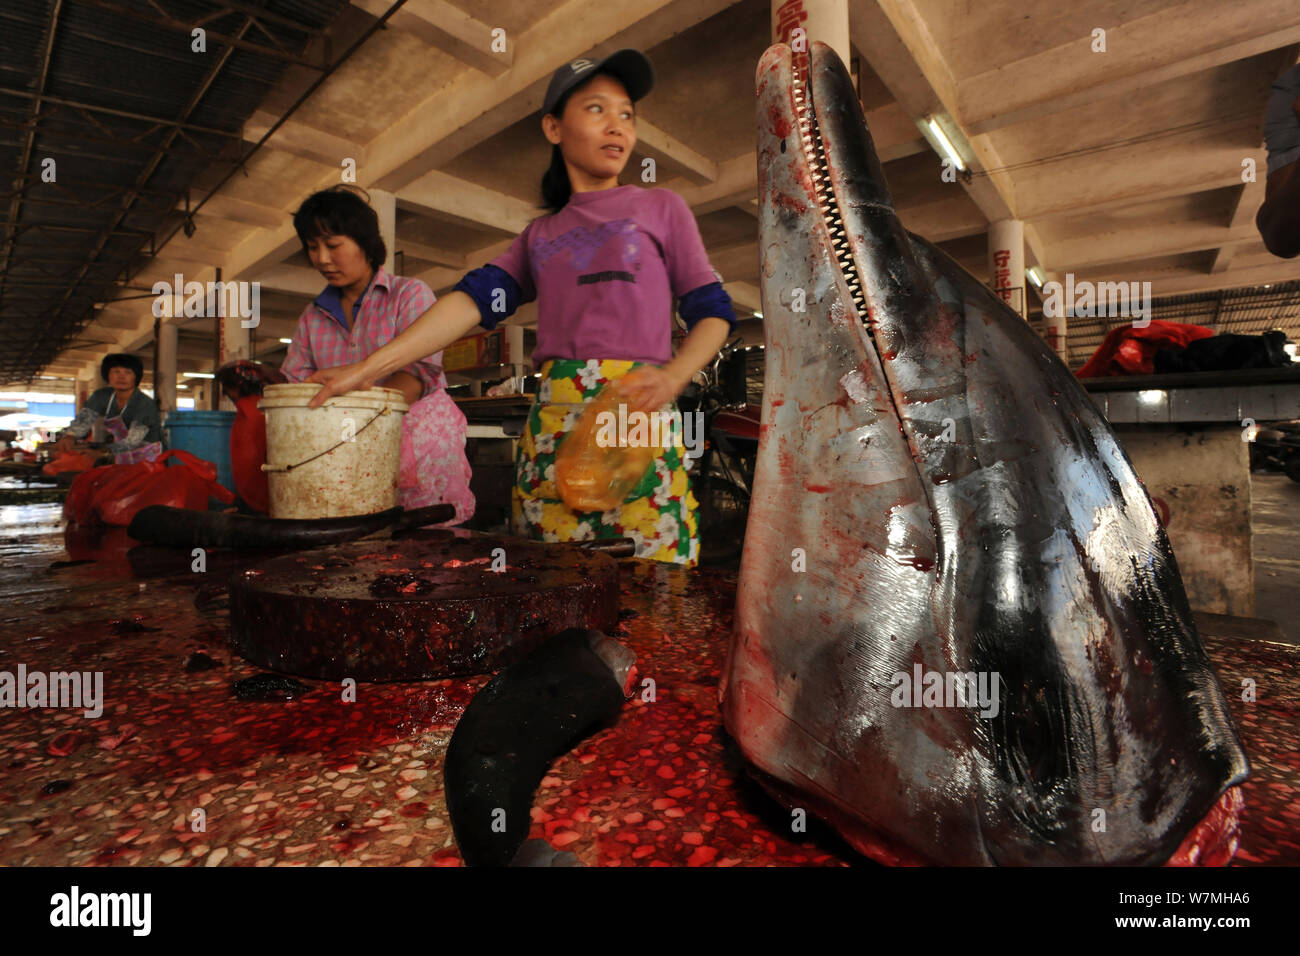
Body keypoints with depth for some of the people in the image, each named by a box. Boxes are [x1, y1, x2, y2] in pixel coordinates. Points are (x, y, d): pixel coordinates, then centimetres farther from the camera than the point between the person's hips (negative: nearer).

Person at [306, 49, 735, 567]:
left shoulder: (660, 207, 13)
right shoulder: (539, 234, 20)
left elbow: (713, 311, 7)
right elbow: (475, 298, 7)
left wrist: (672, 376, -13)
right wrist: (369, 367, -4)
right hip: (550, 423, 3)